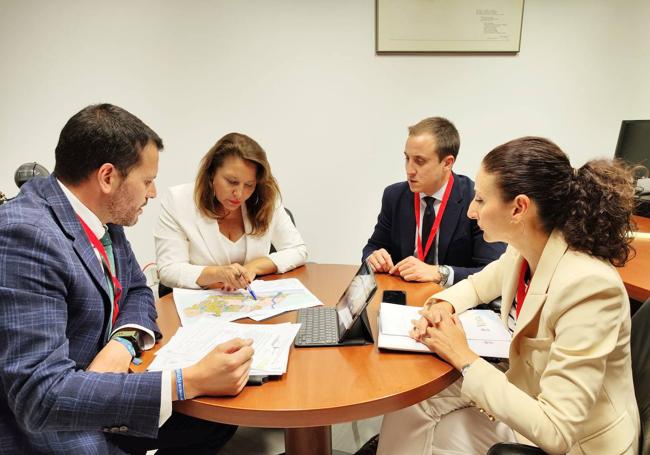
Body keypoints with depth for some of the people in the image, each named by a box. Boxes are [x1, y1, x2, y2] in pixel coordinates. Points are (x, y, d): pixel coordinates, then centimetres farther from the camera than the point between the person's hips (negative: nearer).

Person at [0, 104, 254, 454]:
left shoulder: (101, 216, -2)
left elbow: (137, 291, 10)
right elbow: (42, 395, -32)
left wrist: (124, 341, -13)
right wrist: (190, 382, -33)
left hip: (96, 400, 8)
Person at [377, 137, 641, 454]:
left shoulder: (588, 286, -32)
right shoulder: (524, 252, -8)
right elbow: (477, 285, 14)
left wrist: (464, 359, -23)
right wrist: (442, 306, -8)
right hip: (527, 395, 6)